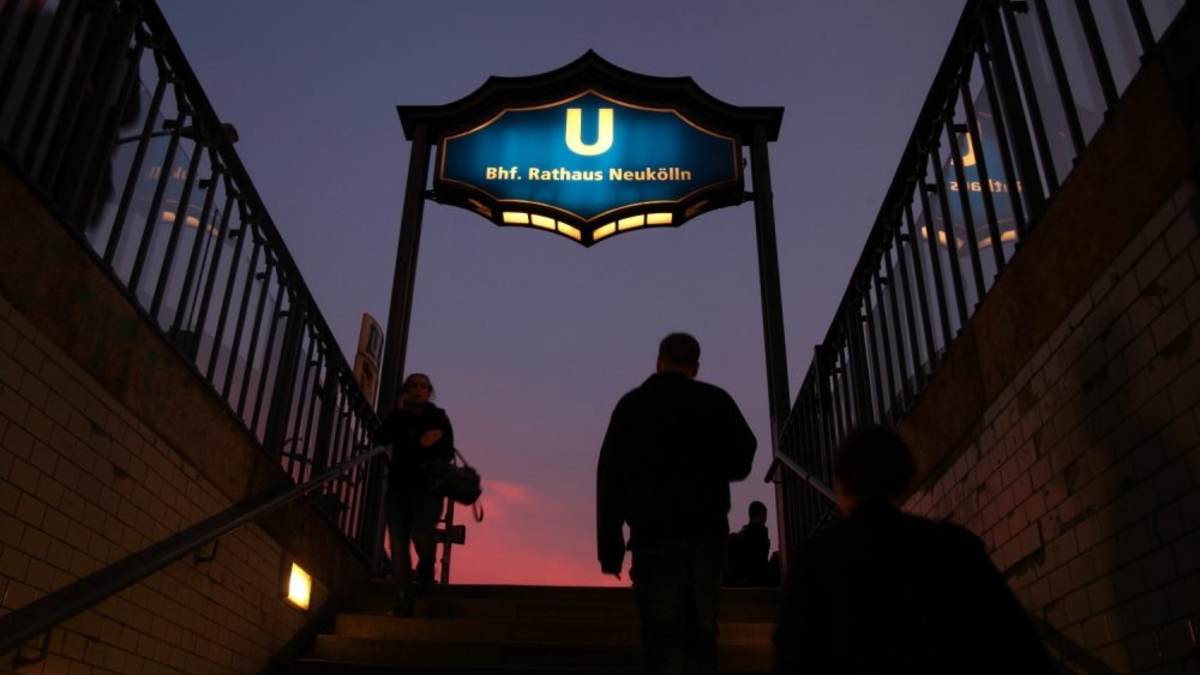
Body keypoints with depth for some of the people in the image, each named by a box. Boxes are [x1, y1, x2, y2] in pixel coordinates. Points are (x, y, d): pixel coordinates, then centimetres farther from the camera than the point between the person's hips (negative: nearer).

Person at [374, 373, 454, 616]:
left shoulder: (438, 417, 9)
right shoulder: (398, 417, 16)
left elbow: (448, 453, 3)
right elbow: (381, 439, -3)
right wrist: (398, 411, -4)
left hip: (428, 486, -3)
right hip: (399, 486, 3)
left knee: (420, 533, -23)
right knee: (398, 543, -8)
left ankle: (426, 569, 10)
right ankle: (403, 602, -9)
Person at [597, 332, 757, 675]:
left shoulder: (631, 404, 11)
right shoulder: (715, 400, 8)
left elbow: (609, 476, 4)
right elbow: (741, 459, 2)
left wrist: (609, 546, 4)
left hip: (652, 536, 0)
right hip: (705, 534, 0)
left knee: (661, 638, 0)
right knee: (701, 634, 9)